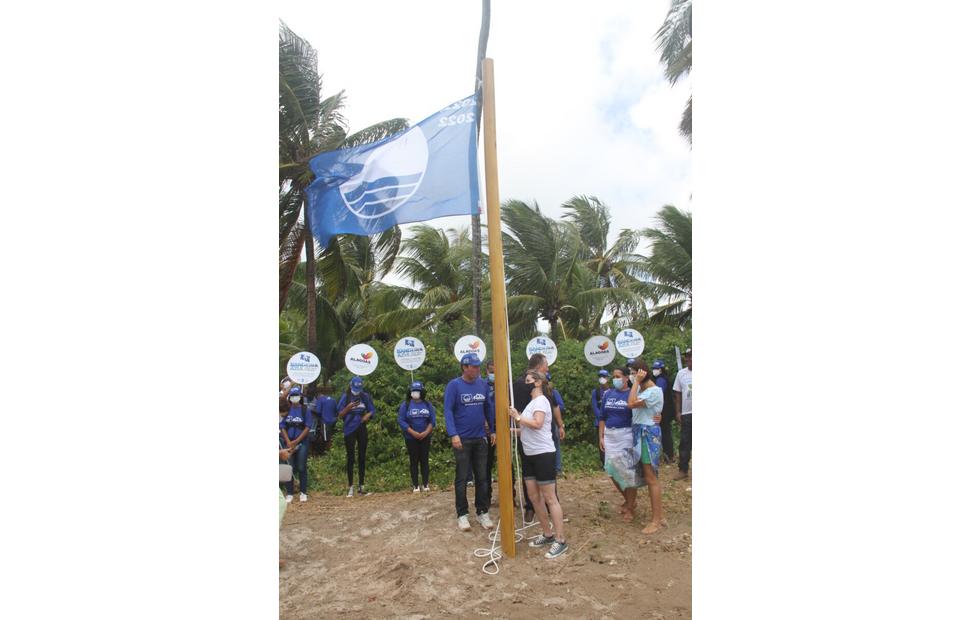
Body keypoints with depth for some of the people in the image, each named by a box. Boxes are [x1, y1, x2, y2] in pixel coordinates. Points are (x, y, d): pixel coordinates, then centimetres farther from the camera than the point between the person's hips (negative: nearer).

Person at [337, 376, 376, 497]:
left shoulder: (365, 396, 3)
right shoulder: (345, 396, -3)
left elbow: (371, 411, 10)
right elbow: (340, 415, -4)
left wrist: (368, 415, -12)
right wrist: (348, 408, -20)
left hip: (362, 429, 3)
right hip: (349, 430, -2)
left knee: (362, 457, 7)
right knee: (350, 458, 1)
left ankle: (361, 487, 15)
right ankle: (350, 487, 9)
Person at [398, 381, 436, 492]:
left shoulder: (428, 405, 4)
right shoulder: (405, 405, -3)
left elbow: (432, 421, 2)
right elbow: (401, 421, -9)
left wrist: (426, 432, -14)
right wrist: (413, 433, -17)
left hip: (425, 438, 2)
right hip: (411, 438, -2)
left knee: (424, 460, 4)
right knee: (414, 461, 2)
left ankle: (425, 484, 10)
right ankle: (415, 485, 7)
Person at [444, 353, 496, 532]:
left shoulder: (483, 384, 3)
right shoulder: (454, 385, -10)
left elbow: (489, 408, 11)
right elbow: (448, 410, -12)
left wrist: (493, 430, 8)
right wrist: (453, 434, -20)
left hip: (480, 438, 4)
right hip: (462, 440, -4)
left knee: (482, 477, 10)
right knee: (462, 478, 5)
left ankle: (482, 512, 22)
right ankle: (462, 515, 16)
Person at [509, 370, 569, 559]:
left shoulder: (540, 401, -11)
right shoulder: (532, 402, 15)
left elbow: (537, 424, -25)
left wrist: (517, 417, -17)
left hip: (543, 454, -9)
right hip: (529, 455, 9)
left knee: (550, 498, -5)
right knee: (534, 497, 12)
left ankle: (560, 540, 2)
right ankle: (547, 535, 23)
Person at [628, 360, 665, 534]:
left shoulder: (654, 391, -16)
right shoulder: (641, 389, 9)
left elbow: (631, 403, -25)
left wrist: (637, 381, -19)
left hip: (649, 434, -9)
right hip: (639, 432, 9)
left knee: (651, 477, -3)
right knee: (650, 476, 14)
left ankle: (656, 520, 6)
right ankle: (659, 514, 24)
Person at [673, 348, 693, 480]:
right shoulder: (681, 373, 5)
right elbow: (677, 394, 8)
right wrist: (678, 412, 4)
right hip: (686, 413, 3)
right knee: (685, 442, 6)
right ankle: (683, 469, 13)